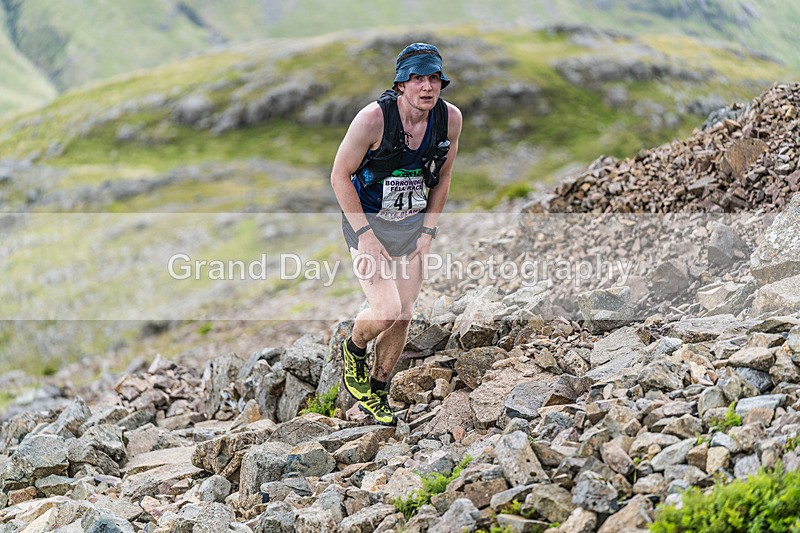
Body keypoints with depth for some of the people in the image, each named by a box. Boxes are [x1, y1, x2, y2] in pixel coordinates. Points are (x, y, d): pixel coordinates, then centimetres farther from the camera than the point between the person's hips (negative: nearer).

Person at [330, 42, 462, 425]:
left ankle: (377, 393, 26)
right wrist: (366, 236, -18)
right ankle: (354, 349, 18)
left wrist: (428, 231, 0)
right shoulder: (373, 118, -24)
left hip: (412, 225, 4)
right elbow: (340, 176, -15)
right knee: (385, 311, -17)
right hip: (367, 221, -4)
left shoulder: (450, 118, -11)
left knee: (404, 317, 5)